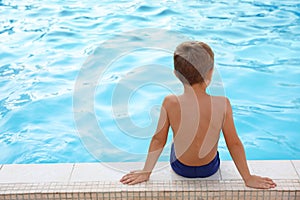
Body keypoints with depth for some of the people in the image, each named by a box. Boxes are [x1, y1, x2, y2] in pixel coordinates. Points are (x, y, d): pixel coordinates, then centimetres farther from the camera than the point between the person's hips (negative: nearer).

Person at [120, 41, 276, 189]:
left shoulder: (170, 103, -27)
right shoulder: (223, 104, -27)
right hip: (210, 169, 1)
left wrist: (146, 172, -2)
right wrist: (248, 178, -4)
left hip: (180, 168, 0)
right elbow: (234, 143, -18)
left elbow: (158, 140, -16)